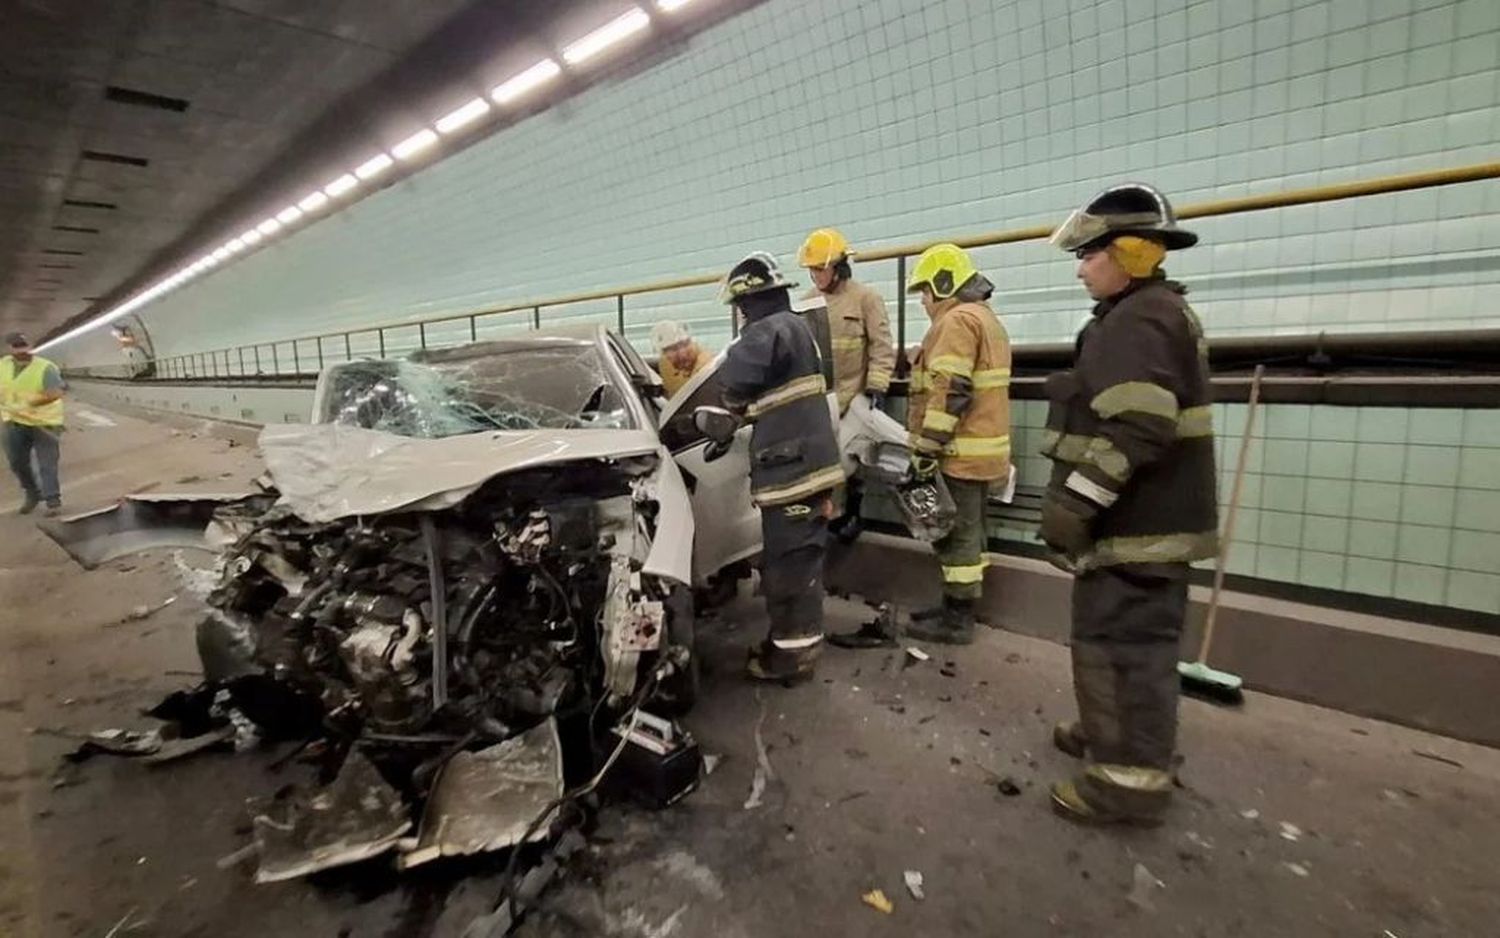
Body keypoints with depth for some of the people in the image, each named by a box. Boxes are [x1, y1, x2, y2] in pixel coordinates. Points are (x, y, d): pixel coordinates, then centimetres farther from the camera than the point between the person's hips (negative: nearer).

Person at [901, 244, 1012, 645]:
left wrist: (926, 447, -21)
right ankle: (958, 608, 26)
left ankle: (957, 620, 5)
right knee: (968, 532, 15)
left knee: (956, 535, -3)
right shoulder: (986, 318, 21)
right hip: (982, 449, 11)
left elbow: (950, 392, -23)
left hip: (959, 452, -11)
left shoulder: (958, 320, -13)